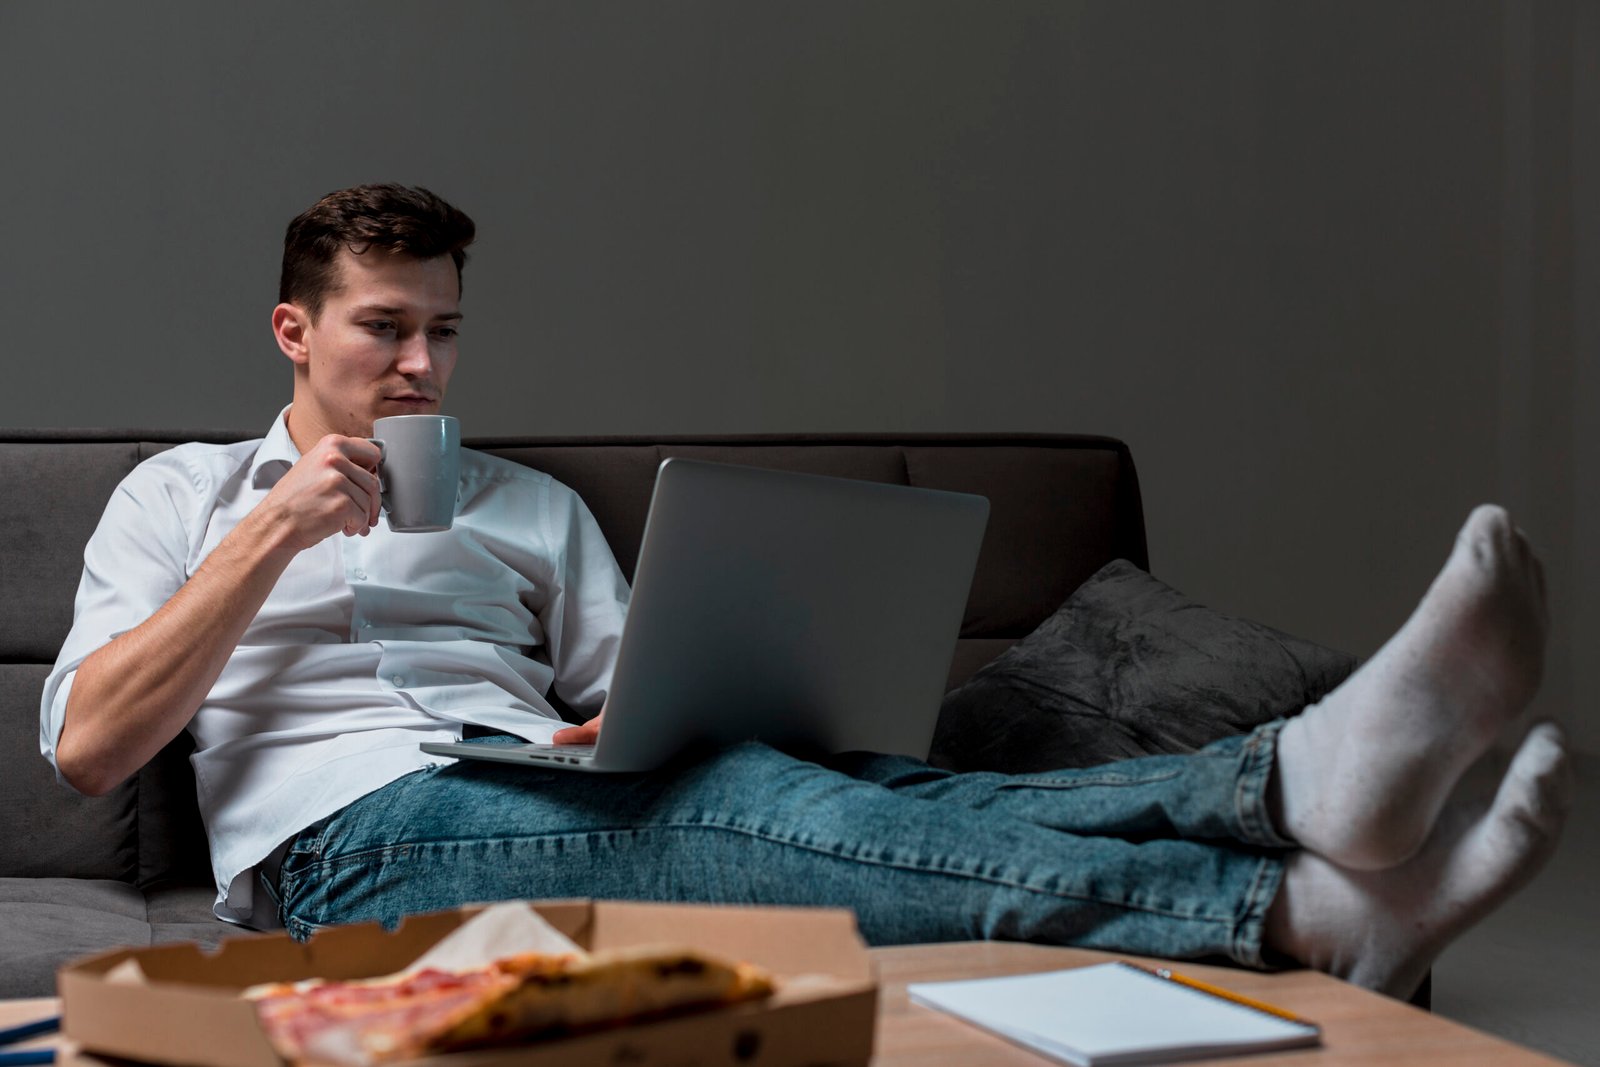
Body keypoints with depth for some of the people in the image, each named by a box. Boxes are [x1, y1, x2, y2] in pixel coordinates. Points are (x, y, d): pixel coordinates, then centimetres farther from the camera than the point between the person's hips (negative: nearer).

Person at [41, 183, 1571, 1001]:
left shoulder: (530, 510, 27)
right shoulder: (184, 493, 19)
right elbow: (85, 746, 5)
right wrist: (272, 534, -2)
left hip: (550, 807, 4)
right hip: (361, 842, -4)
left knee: (851, 794, -29)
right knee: (754, 812, -34)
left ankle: (1301, 781, -54)